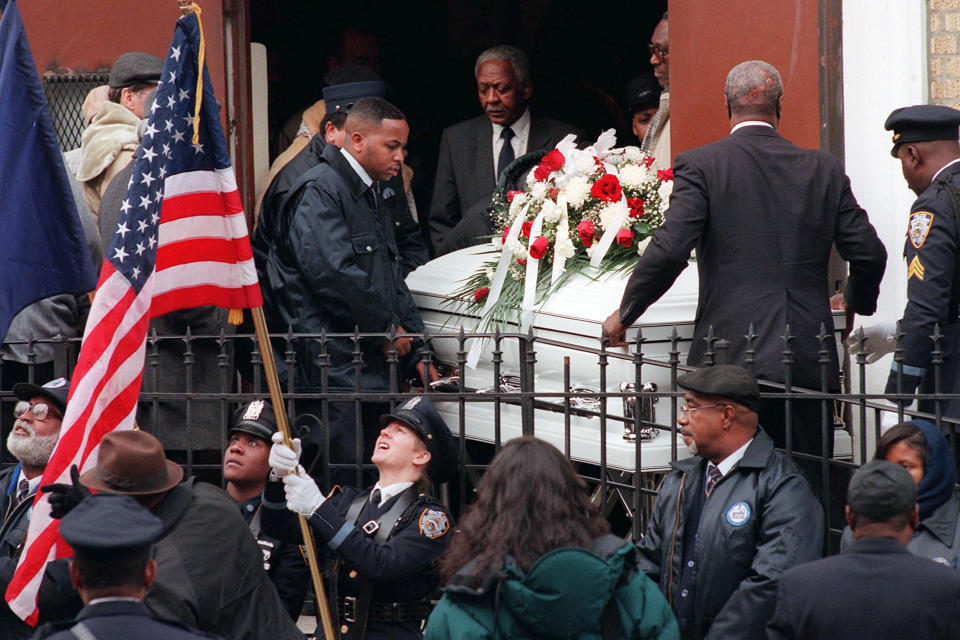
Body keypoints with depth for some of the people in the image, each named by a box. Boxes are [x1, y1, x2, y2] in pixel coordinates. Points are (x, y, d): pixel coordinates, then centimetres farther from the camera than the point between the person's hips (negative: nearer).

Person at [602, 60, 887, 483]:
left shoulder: (701, 165, -3)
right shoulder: (824, 170, 8)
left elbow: (670, 250, -12)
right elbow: (869, 254, 9)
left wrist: (625, 313, 2)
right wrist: (857, 301, 31)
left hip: (734, 360, -3)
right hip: (810, 362, 3)